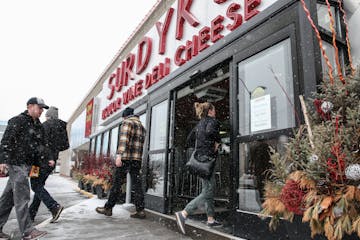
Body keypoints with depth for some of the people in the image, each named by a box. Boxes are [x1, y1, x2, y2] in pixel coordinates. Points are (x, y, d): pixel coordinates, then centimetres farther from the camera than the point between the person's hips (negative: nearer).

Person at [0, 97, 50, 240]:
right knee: (22, 197, -7)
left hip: (26, 165, 8)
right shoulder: (18, 121, -7)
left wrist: (48, 158, 12)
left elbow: (41, 145, 22)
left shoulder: (38, 126, 17)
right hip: (17, 163, -8)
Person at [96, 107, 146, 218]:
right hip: (137, 159, 7)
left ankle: (108, 208, 11)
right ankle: (140, 210, 3)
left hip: (125, 158, -6)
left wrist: (119, 156, -21)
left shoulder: (127, 122, 0)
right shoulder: (141, 126, 21)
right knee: (137, 184, 5)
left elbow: (123, 139, -15)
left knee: (117, 183, 2)